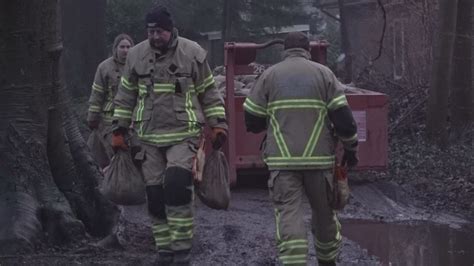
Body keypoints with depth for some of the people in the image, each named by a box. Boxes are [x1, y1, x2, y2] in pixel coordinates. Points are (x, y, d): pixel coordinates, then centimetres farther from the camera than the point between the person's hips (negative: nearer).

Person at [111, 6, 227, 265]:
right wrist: (119, 130, 11)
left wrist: (219, 123, -1)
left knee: (177, 186, -19)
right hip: (149, 137, 3)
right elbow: (125, 96, 13)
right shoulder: (136, 55, 4)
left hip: (183, 135, -3)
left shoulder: (192, 53, -2)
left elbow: (209, 92, 5)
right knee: (155, 195, 5)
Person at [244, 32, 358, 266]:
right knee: (324, 211, 17)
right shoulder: (323, 73, 5)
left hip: (282, 160, -1)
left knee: (288, 214, -4)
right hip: (319, 158, 1)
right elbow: (343, 117, 0)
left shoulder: (269, 75, 6)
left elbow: (252, 121, 6)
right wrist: (350, 147, 13)